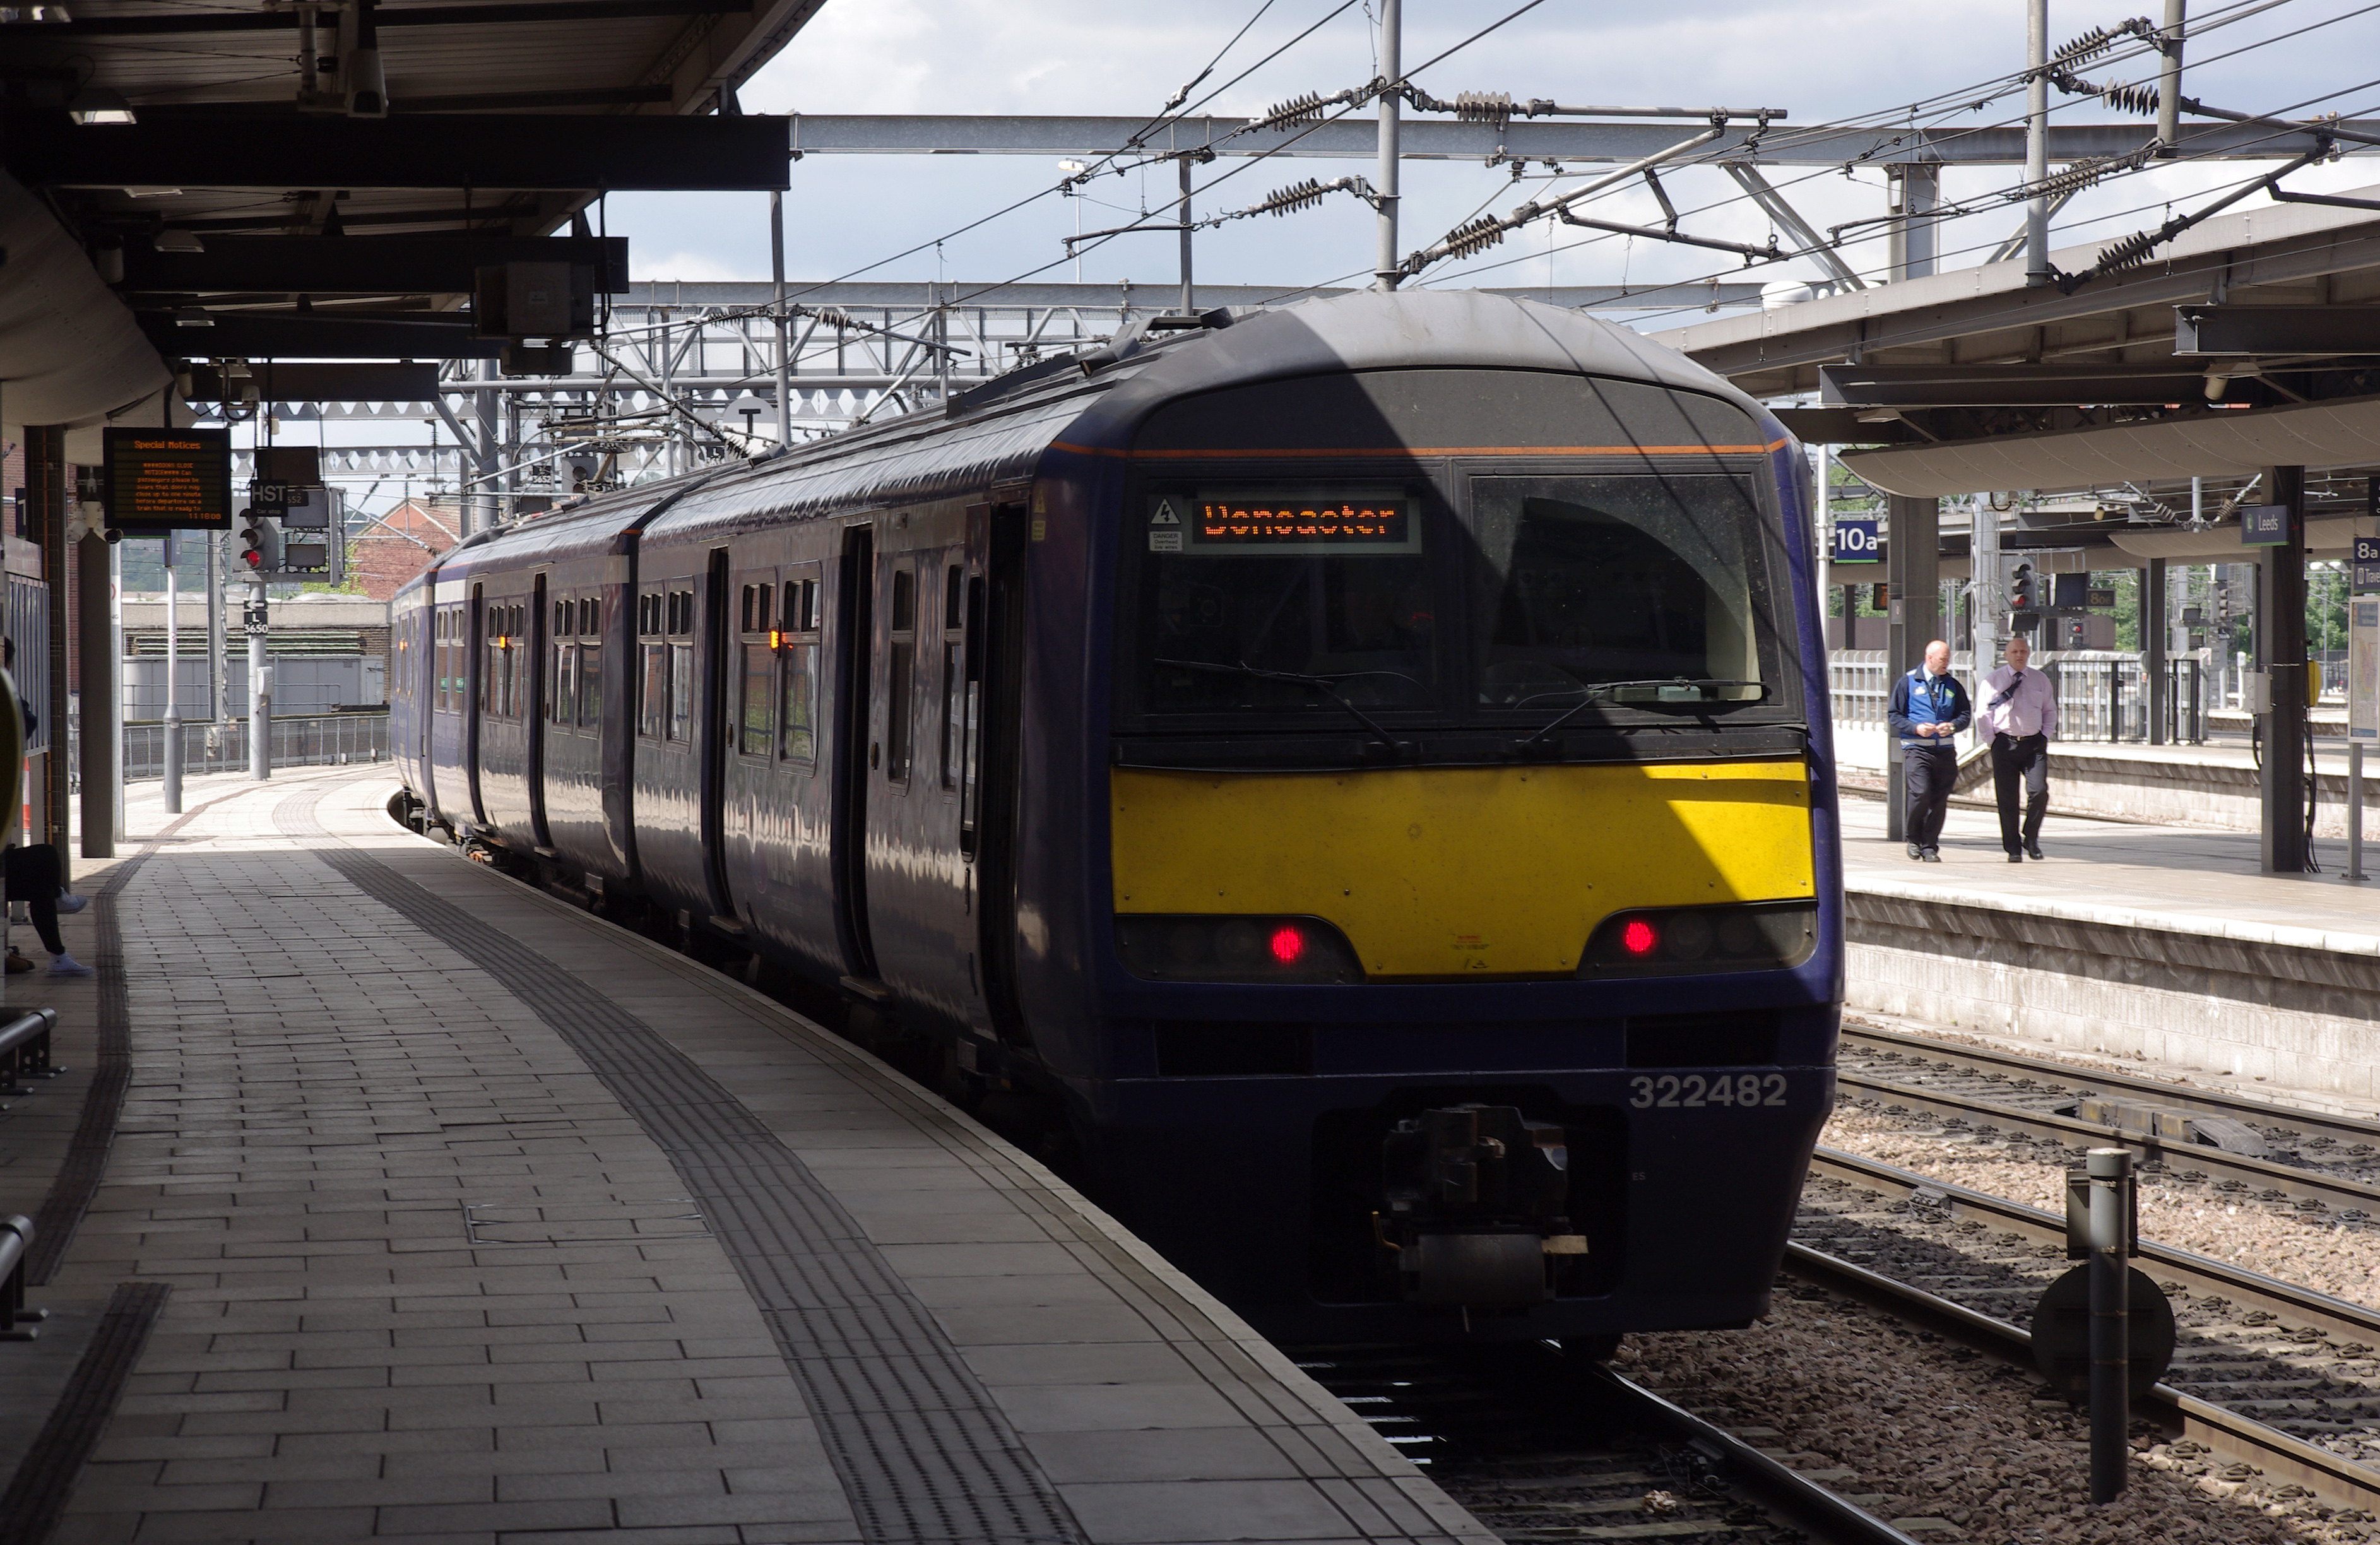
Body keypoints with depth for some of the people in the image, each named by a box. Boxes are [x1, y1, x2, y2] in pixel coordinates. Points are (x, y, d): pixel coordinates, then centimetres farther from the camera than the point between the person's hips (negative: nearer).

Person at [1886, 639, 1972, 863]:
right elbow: (1893, 716, 5)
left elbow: (1965, 715, 17)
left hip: (1945, 750, 4)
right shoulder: (1908, 683, 4)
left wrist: (1953, 726, -5)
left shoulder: (1952, 685, 14)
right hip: (1916, 749, -4)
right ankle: (1914, 837, 5)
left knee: (1939, 800, 0)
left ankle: (1930, 847, 10)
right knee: (1921, 793, -18)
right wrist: (1916, 728, -11)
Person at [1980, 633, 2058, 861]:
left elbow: (2050, 711, 20)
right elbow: (1984, 714, 6)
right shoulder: (1992, 681, 6)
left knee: (2039, 791, -12)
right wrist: (1993, 741, -3)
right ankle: (2013, 848, 5)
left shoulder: (2040, 680, 13)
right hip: (2004, 743, -1)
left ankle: (2031, 838, 7)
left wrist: (2046, 735, 7)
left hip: (2034, 743, 1)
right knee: (2007, 798, -3)